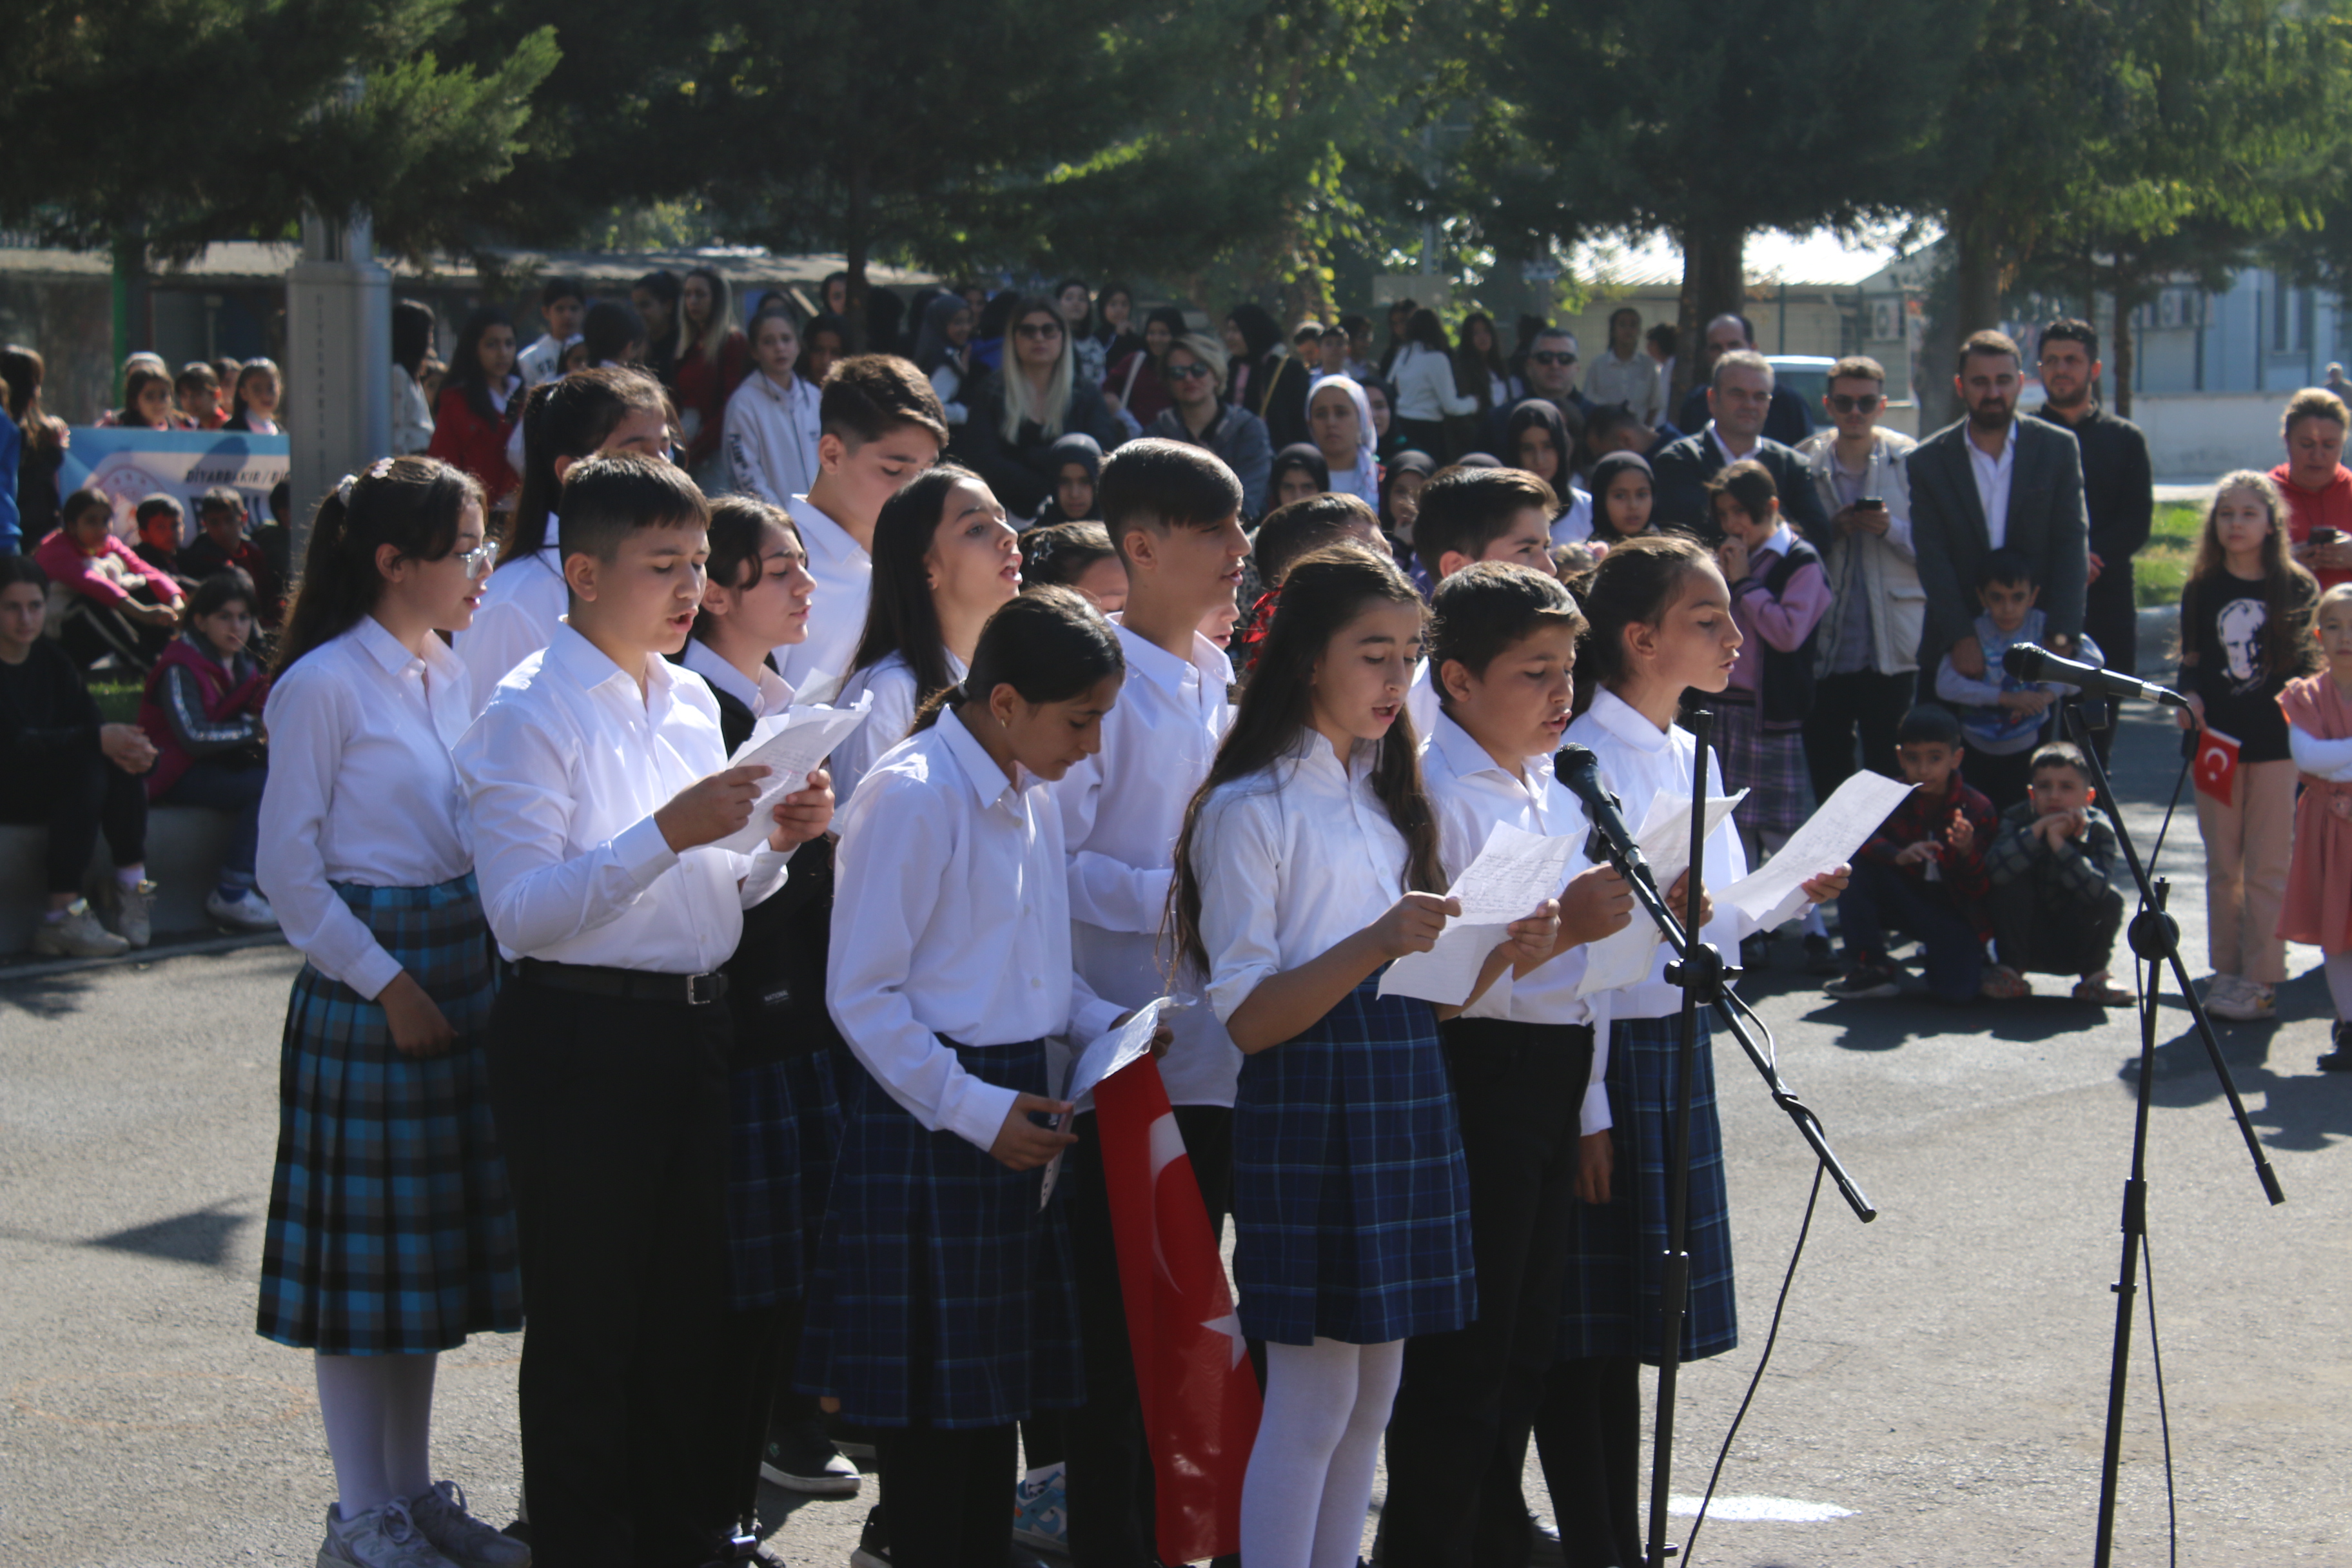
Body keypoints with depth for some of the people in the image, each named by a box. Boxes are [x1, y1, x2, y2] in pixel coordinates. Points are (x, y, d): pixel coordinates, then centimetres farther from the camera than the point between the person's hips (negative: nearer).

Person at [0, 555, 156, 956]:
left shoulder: (51, 660, 9)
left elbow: (92, 722, 0)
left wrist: (126, 746, -24)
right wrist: (98, 740, -33)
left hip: (52, 784, 7)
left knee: (122, 757, -16)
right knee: (86, 767, -29)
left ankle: (133, 885, -19)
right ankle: (63, 914, -33)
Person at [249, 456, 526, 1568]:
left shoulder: (446, 675, 10)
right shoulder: (323, 685, -12)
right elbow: (289, 869, -13)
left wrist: (463, 974, 7)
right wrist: (384, 982, -15)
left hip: (457, 967, 8)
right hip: (362, 984, -7)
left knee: (429, 1240, 13)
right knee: (364, 1248, 0)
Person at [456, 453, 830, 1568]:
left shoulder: (692, 702, 12)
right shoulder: (532, 713, -11)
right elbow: (521, 909, -19)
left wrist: (772, 846, -1)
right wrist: (666, 835, -25)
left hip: (693, 1028, 7)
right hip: (580, 1038, -7)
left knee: (689, 1322, 14)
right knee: (585, 1337, 1)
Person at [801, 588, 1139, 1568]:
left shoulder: (1032, 800, 12)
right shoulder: (910, 799, -15)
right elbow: (861, 996, -16)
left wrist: (1104, 1022, 5)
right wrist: (973, 1109, -20)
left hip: (1014, 1105, 8)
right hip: (928, 1120, -8)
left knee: (999, 1391, 13)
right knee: (930, 1403, -2)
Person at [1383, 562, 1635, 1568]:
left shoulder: (1554, 794, 14)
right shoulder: (1434, 795, -13)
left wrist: (1590, 1107, 18)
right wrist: (1559, 928, -27)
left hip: (1551, 1075, 9)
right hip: (1475, 1078, -9)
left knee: (1528, 1336, 14)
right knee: (1466, 1347, -4)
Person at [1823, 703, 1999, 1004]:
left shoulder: (1977, 809, -13)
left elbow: (1983, 892, -14)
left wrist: (1968, 853, -35)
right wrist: (1898, 855, -42)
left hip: (1954, 912, -2)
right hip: (1903, 898, 2)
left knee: (1956, 990, -27)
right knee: (1855, 860, -25)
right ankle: (1870, 968, -15)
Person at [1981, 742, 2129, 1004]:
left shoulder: (2098, 830, -16)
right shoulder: (2017, 821, -14)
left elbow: (2095, 890, -34)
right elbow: (1993, 869, -35)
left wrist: (2059, 843, -40)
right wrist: (2037, 831, -41)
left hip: (2074, 950, 0)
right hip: (2027, 943, 0)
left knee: (2110, 901, -26)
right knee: (2012, 882, -25)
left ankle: (2093, 978, -2)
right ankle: (2011, 972, -9)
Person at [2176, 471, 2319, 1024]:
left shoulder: (2296, 589, 0)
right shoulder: (2202, 590, 6)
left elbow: (2305, 664, 3)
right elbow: (2193, 661, 7)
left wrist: (2294, 709, -10)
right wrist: (2189, 697, -11)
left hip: (2276, 743, -2)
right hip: (2217, 739, 2)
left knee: (2267, 868, -2)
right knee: (2222, 866, 7)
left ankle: (2263, 979, 2)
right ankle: (2226, 972, 15)